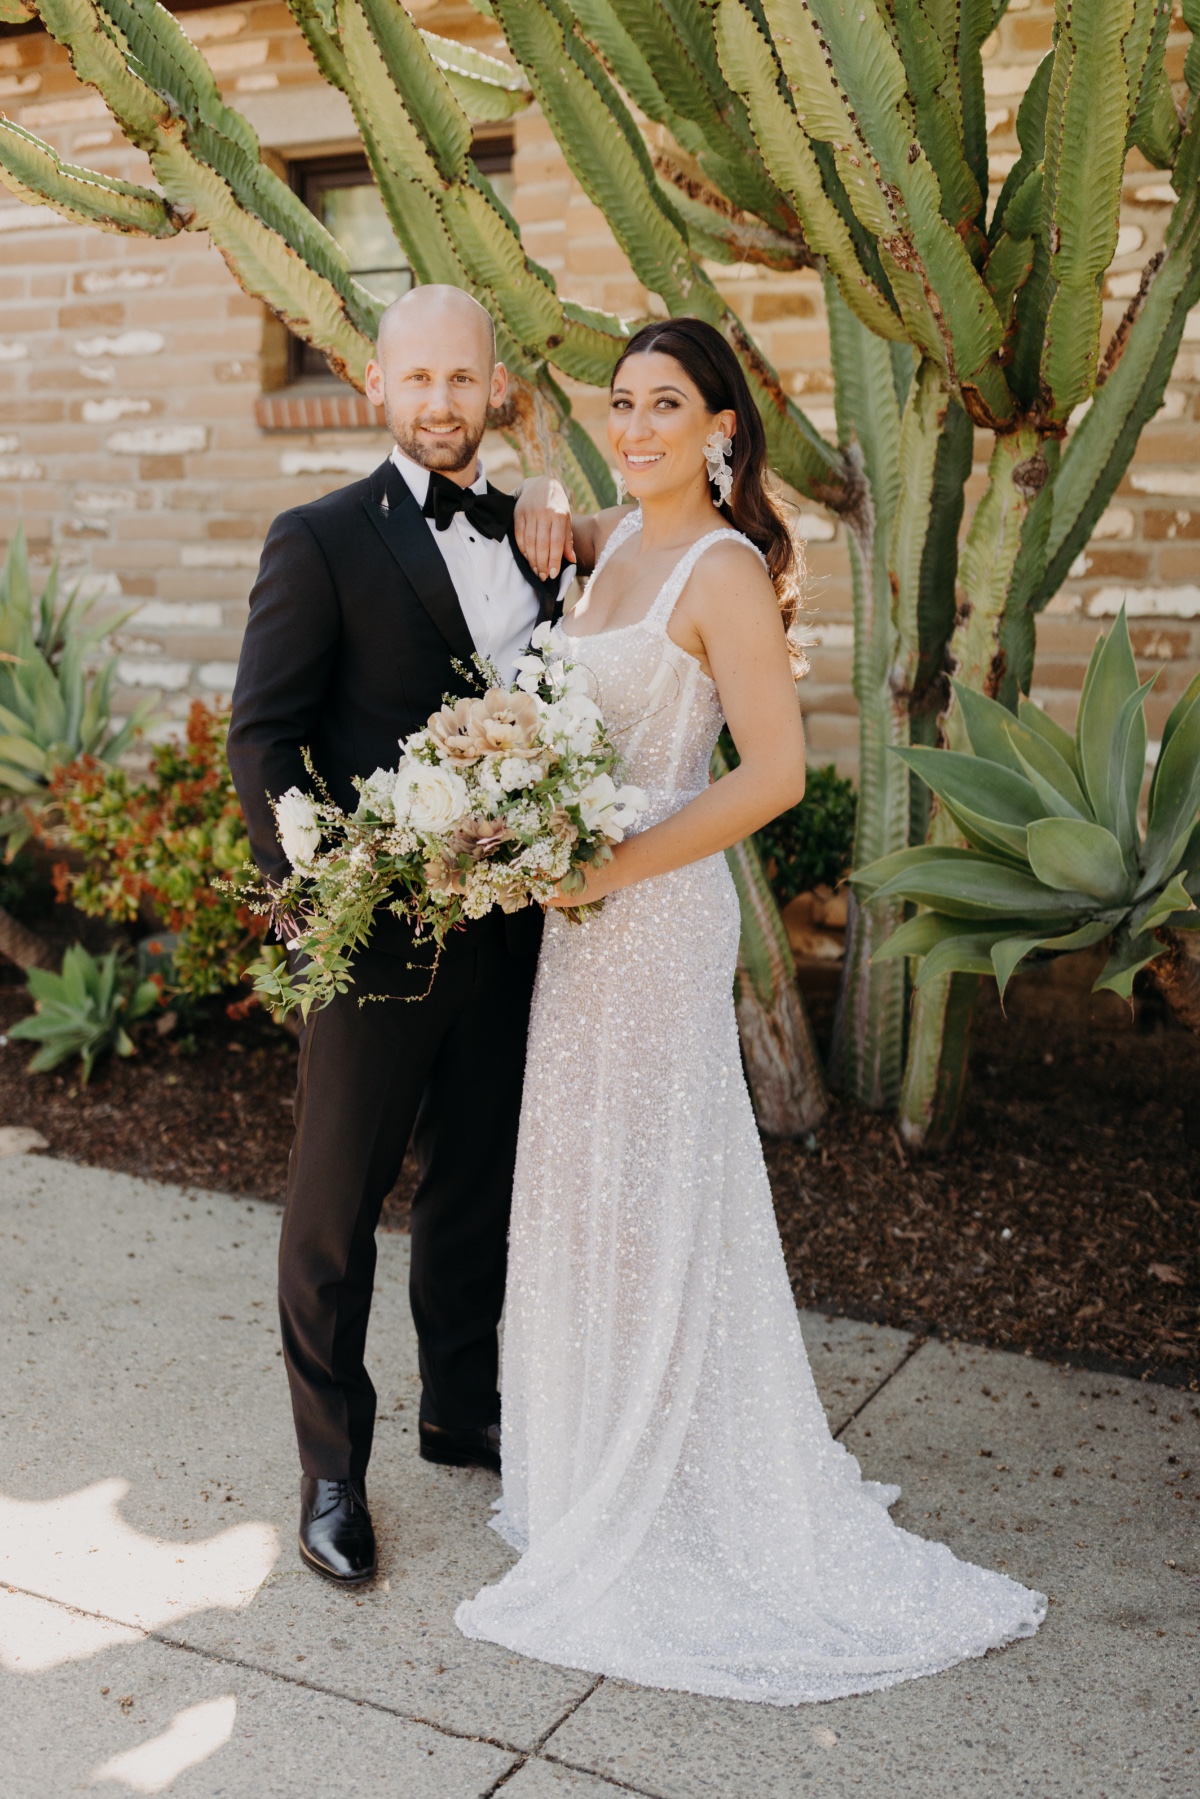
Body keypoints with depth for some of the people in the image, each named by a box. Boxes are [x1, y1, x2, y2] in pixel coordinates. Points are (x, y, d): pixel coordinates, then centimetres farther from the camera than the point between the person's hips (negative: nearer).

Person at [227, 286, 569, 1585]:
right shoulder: (321, 541, -7)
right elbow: (263, 739, -10)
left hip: (504, 929, 5)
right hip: (375, 934, -5)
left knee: (478, 1187, 19)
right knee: (336, 1207, 7)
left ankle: (463, 1410, 39)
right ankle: (331, 1467, 24)